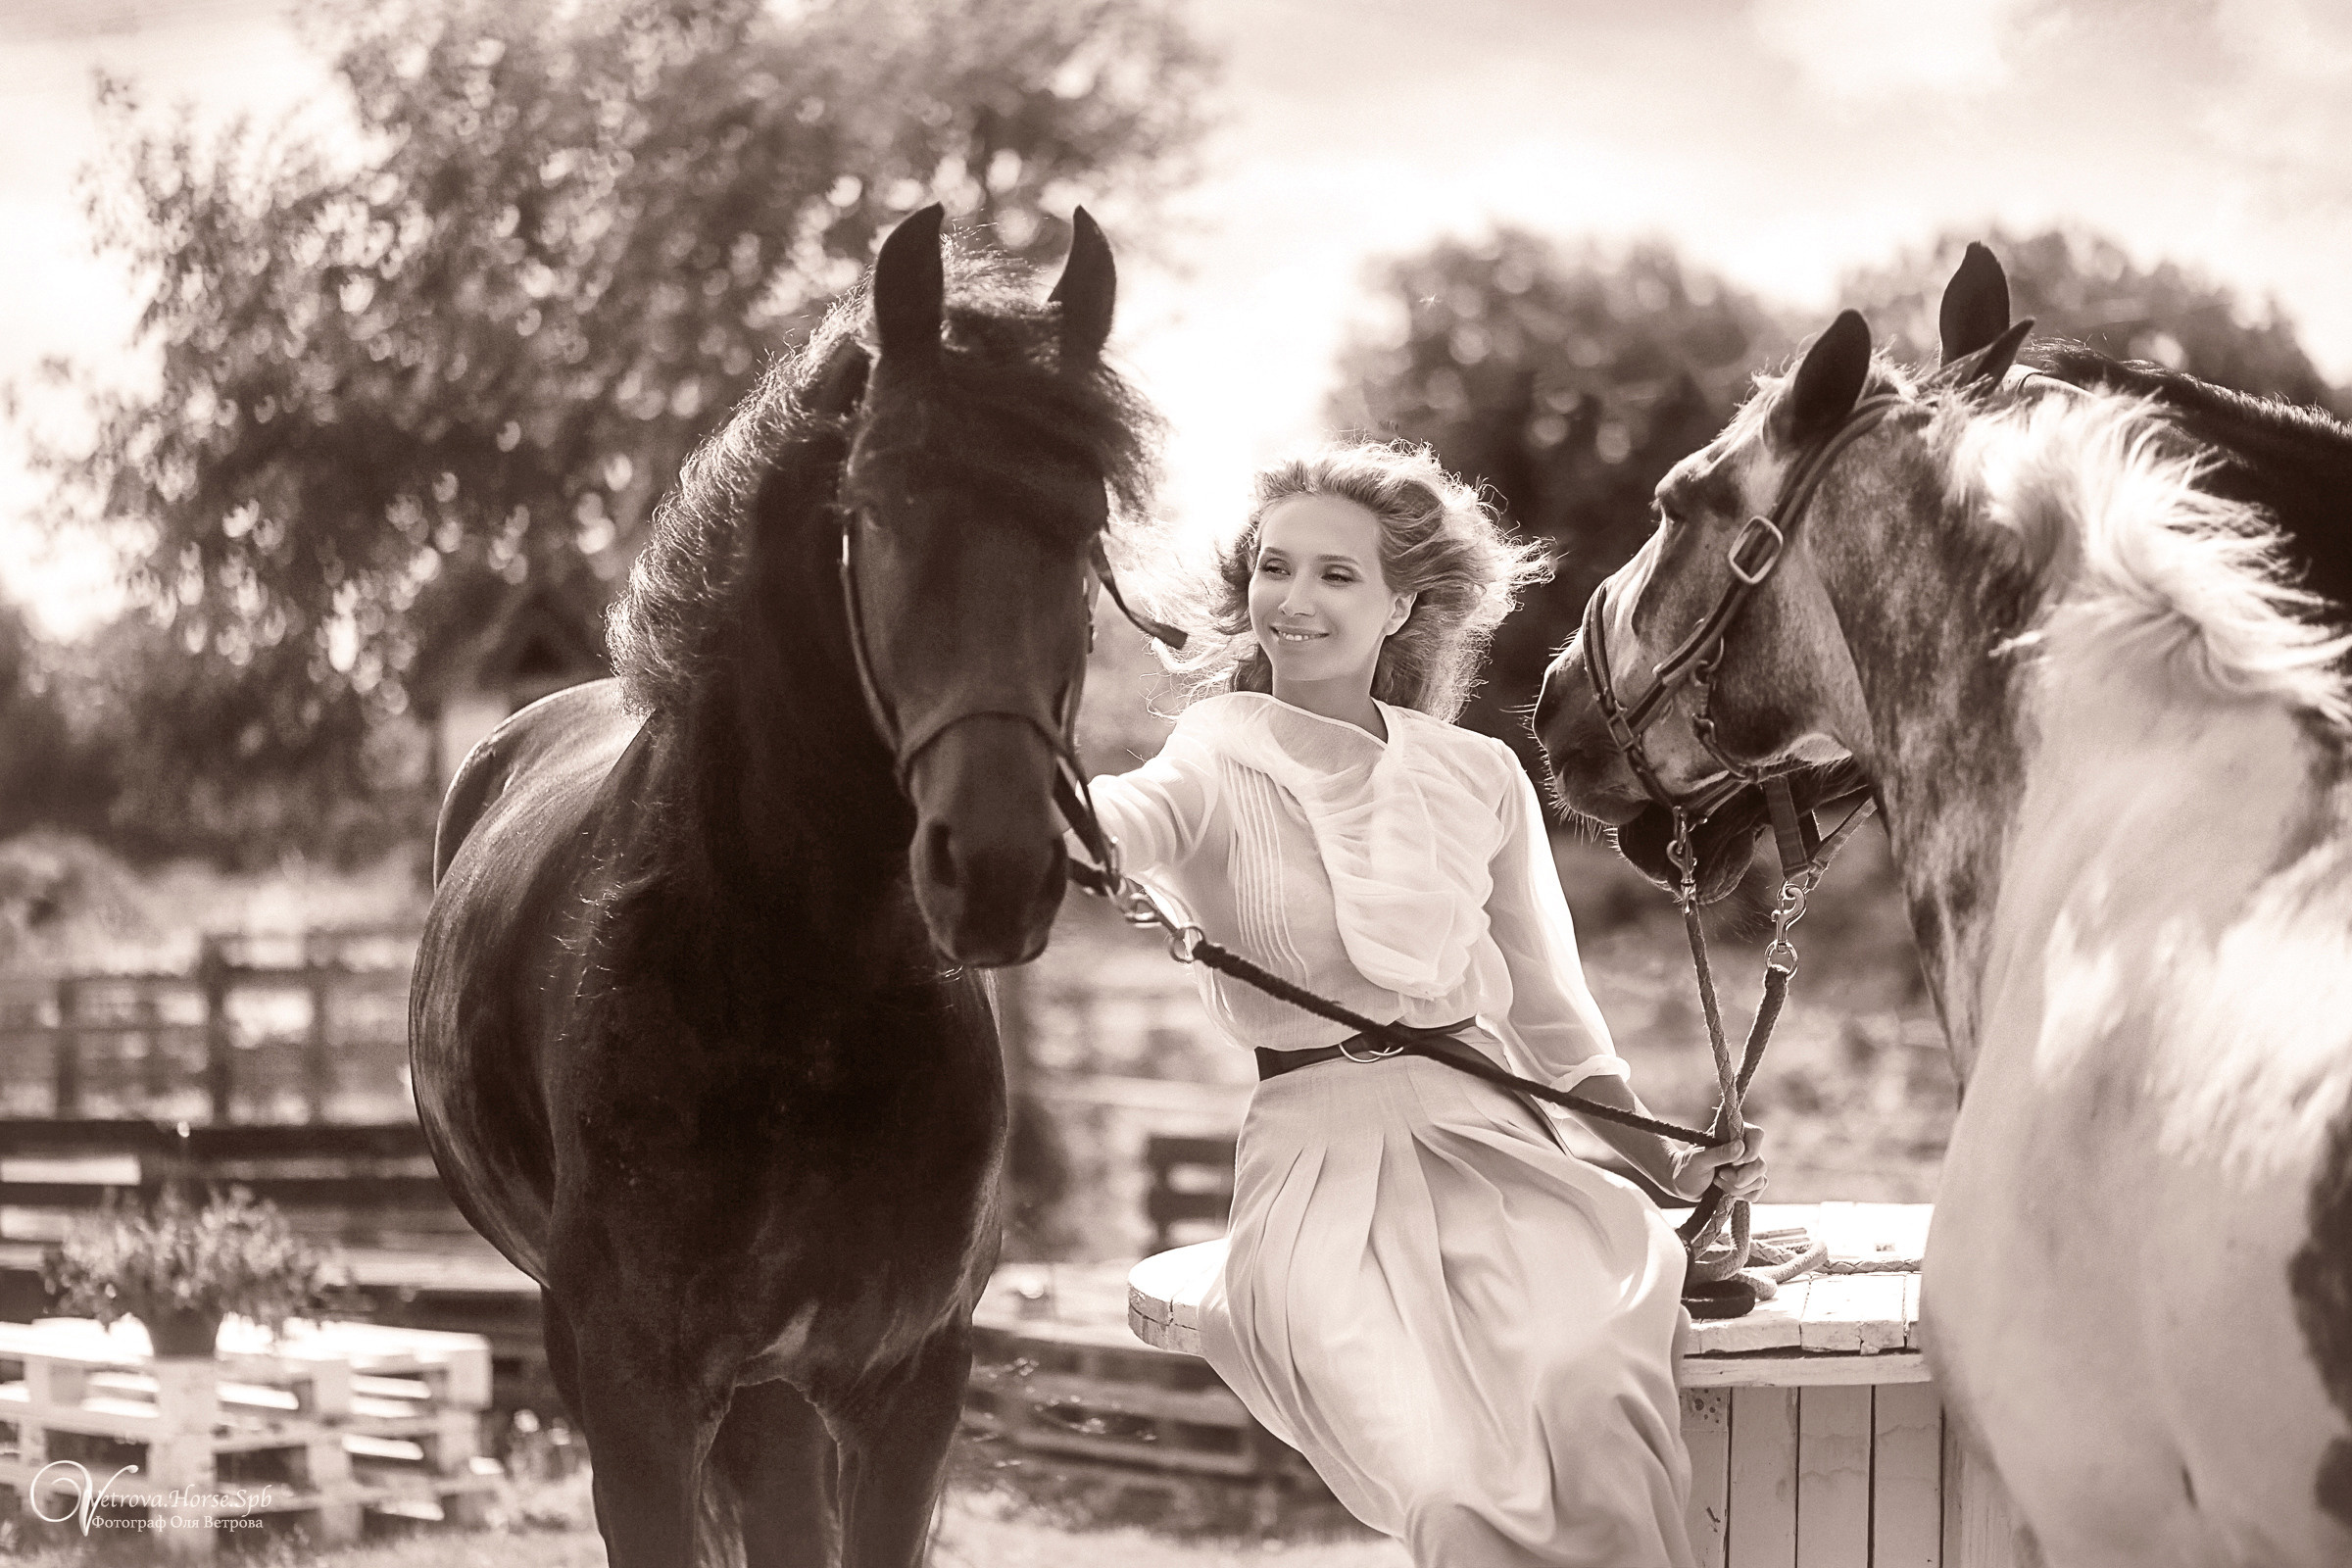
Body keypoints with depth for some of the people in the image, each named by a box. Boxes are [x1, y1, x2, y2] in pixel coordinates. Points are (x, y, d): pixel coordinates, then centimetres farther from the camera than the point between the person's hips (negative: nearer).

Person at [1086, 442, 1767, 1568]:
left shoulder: (1479, 777, 12)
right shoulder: (1218, 769, 3)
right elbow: (1125, 818, -22)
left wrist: (1667, 1167, 12)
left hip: (1492, 1136, 2)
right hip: (1316, 1151, -2)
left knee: (1589, 1401, -31)